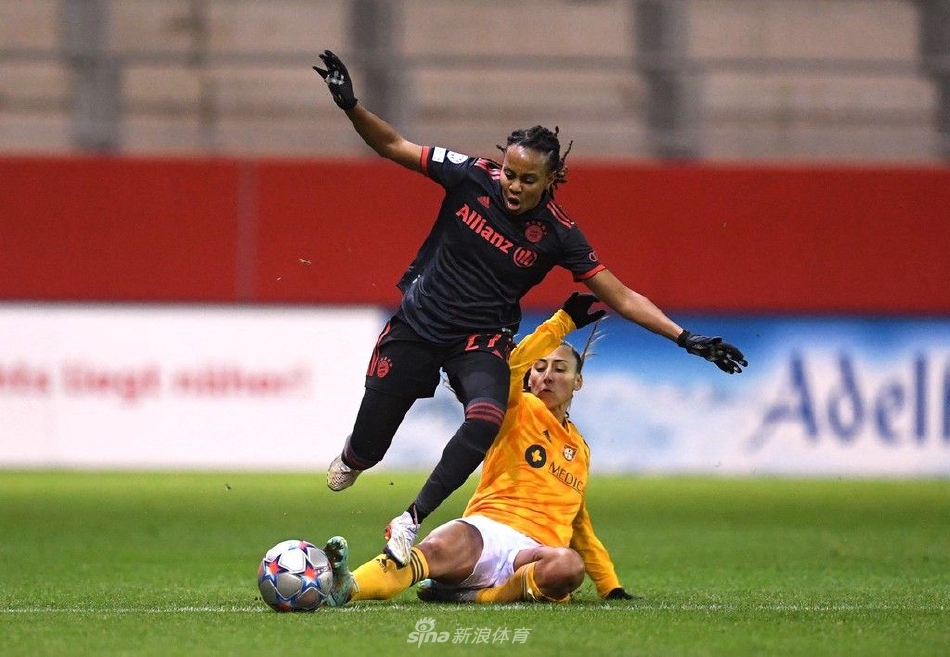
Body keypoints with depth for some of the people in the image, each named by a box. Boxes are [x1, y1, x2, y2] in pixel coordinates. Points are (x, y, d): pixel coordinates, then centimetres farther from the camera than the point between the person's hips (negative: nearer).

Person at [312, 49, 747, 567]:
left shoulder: (557, 234, -13)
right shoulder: (472, 177, -12)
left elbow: (621, 297, -9)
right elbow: (393, 146, -4)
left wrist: (686, 339, -17)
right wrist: (351, 106, -19)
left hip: (481, 340, -1)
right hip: (418, 324, 1)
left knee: (486, 418, -31)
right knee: (370, 442, 5)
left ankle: (410, 522, -21)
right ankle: (352, 458, 46)